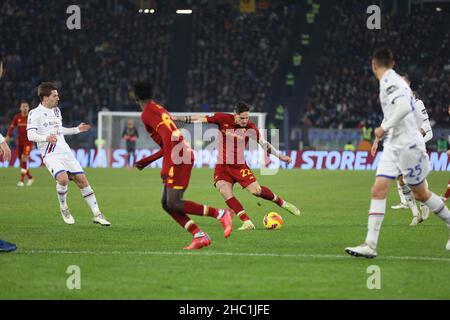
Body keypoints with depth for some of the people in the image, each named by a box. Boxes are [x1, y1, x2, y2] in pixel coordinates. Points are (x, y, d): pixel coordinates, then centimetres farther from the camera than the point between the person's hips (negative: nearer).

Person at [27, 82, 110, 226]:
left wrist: (77, 130, 33)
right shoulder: (35, 113, -7)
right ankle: (63, 208, -2)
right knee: (63, 178, -28)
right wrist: (46, 138, -36)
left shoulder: (56, 110, 17)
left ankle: (97, 215, 7)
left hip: (65, 152, 7)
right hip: (50, 155, -7)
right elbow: (30, 135, -18)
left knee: (82, 180, 0)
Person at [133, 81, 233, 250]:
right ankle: (199, 236, -2)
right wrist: (147, 161, 32)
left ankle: (221, 213, -11)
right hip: (183, 155, 9)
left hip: (178, 159, -9)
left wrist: (166, 166, -22)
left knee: (173, 203, -12)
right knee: (166, 203, 6)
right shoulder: (159, 109, 24)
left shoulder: (147, 113, -6)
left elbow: (168, 136, -20)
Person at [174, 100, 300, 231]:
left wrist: (280, 156, 9)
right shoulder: (222, 119, -10)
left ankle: (282, 203, 16)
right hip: (222, 166, 0)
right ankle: (247, 222, -26)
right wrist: (178, 118, -6)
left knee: (256, 190, -12)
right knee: (224, 190, -25)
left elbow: (264, 144, 6)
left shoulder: (250, 128, -7)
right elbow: (200, 119, -5)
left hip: (240, 166, 0)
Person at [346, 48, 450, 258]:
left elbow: (404, 106, -29)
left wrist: (384, 128, -21)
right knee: (378, 191, -3)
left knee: (420, 194, 5)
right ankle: (370, 245, -9)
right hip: (393, 146, 9)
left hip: (407, 145, -9)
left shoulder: (389, 81, -16)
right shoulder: (392, 81, 13)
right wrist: (385, 131, 22)